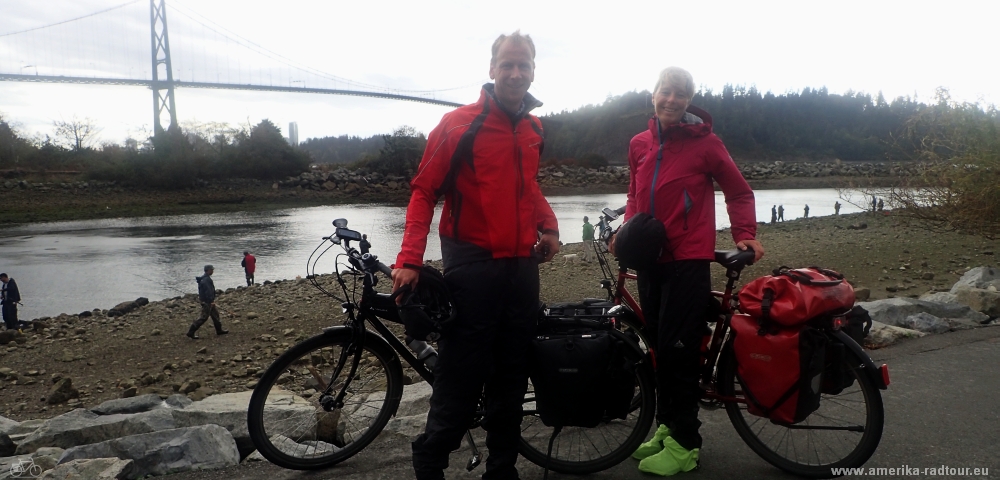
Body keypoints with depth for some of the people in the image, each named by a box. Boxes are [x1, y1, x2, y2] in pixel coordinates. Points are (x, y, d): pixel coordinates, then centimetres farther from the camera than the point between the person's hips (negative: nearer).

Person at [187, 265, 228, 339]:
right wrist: (211, 301, -22)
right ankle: (191, 332, -1)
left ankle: (219, 330, 27)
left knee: (215, 314, 17)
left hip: (208, 301, 11)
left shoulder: (204, 278, 11)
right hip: (207, 302, -11)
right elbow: (208, 292, -26)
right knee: (204, 317, -5)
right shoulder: (206, 280, -22)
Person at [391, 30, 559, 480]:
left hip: (522, 268, 6)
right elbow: (424, 190, -6)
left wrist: (549, 227, 10)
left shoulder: (533, 129, 12)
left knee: (511, 377, 13)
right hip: (472, 267, -5)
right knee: (460, 379, -1)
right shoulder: (458, 124, -6)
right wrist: (410, 259, -16)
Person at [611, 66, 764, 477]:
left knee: (677, 350, -6)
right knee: (659, 346, 11)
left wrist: (745, 235, -6)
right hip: (650, 259, 5)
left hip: (688, 260, -5)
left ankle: (684, 444, 5)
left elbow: (739, 193, 5)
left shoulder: (705, 143, -4)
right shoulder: (639, 144, 9)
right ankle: (666, 427, 25)